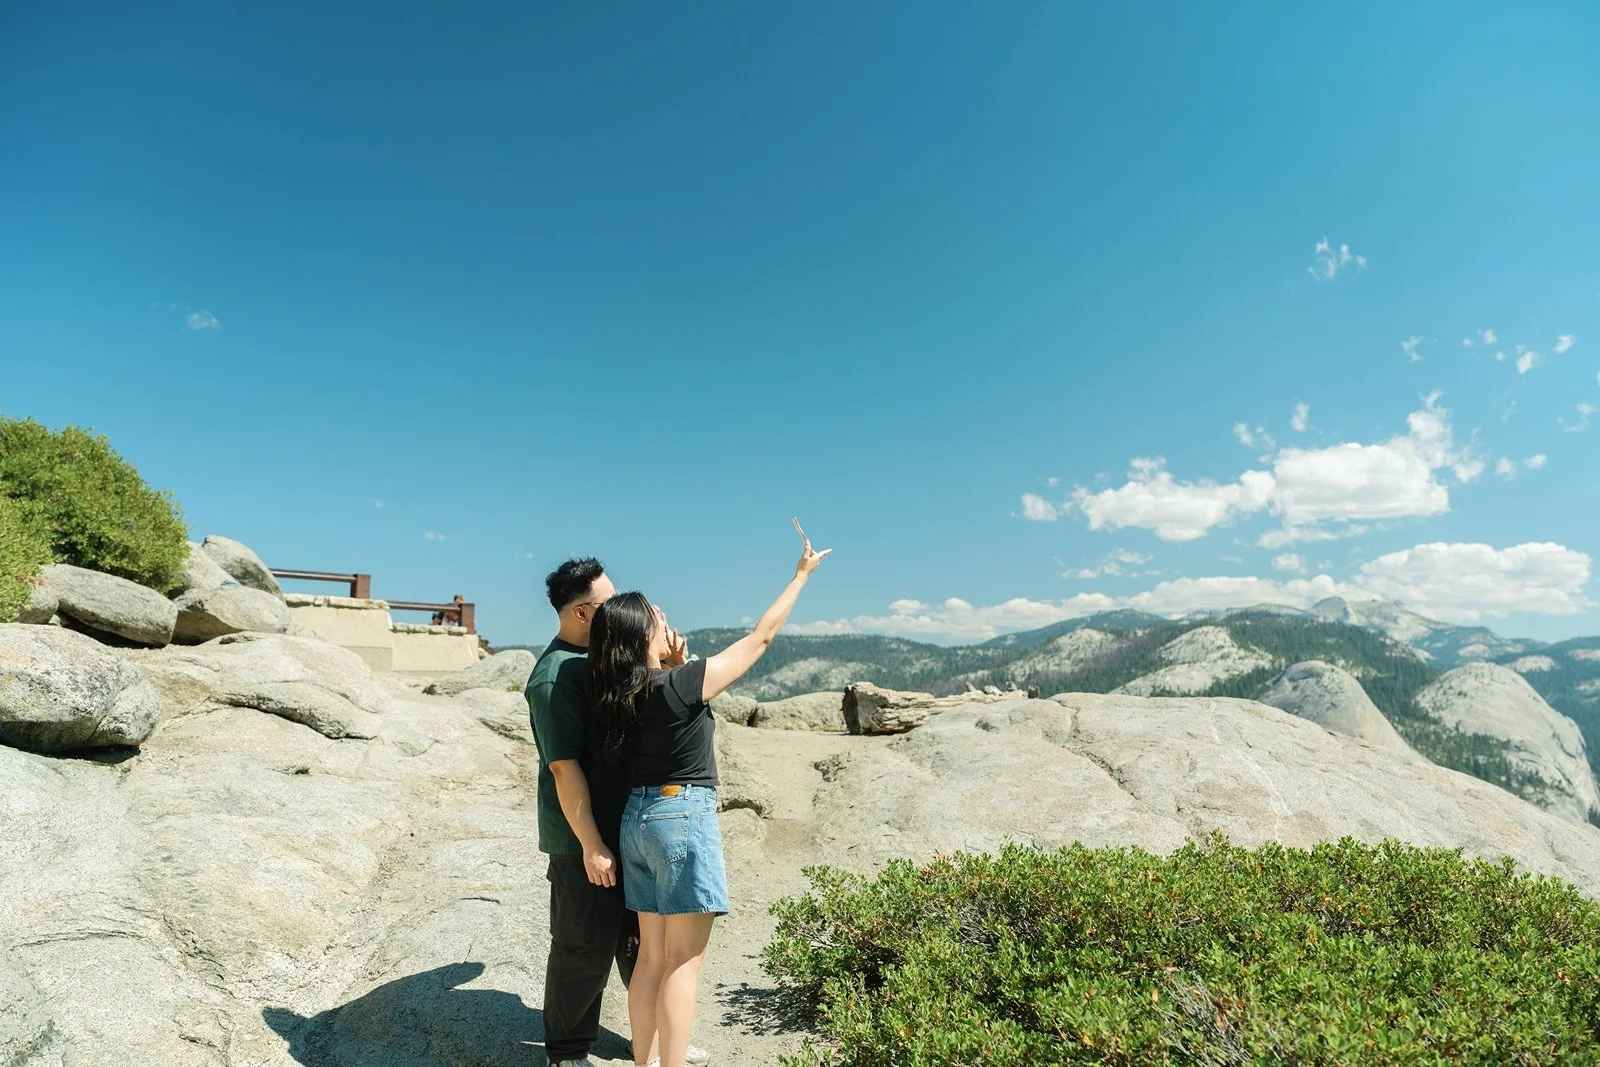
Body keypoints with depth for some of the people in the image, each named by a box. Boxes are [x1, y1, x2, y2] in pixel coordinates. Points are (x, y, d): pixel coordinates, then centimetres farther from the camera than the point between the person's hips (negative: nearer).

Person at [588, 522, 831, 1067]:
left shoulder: (620, 696, 1)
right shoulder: (680, 685, -18)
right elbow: (760, 637, -10)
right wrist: (802, 574, 0)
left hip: (637, 817, 8)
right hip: (684, 817, -8)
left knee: (652, 955, 17)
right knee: (684, 960, 1)